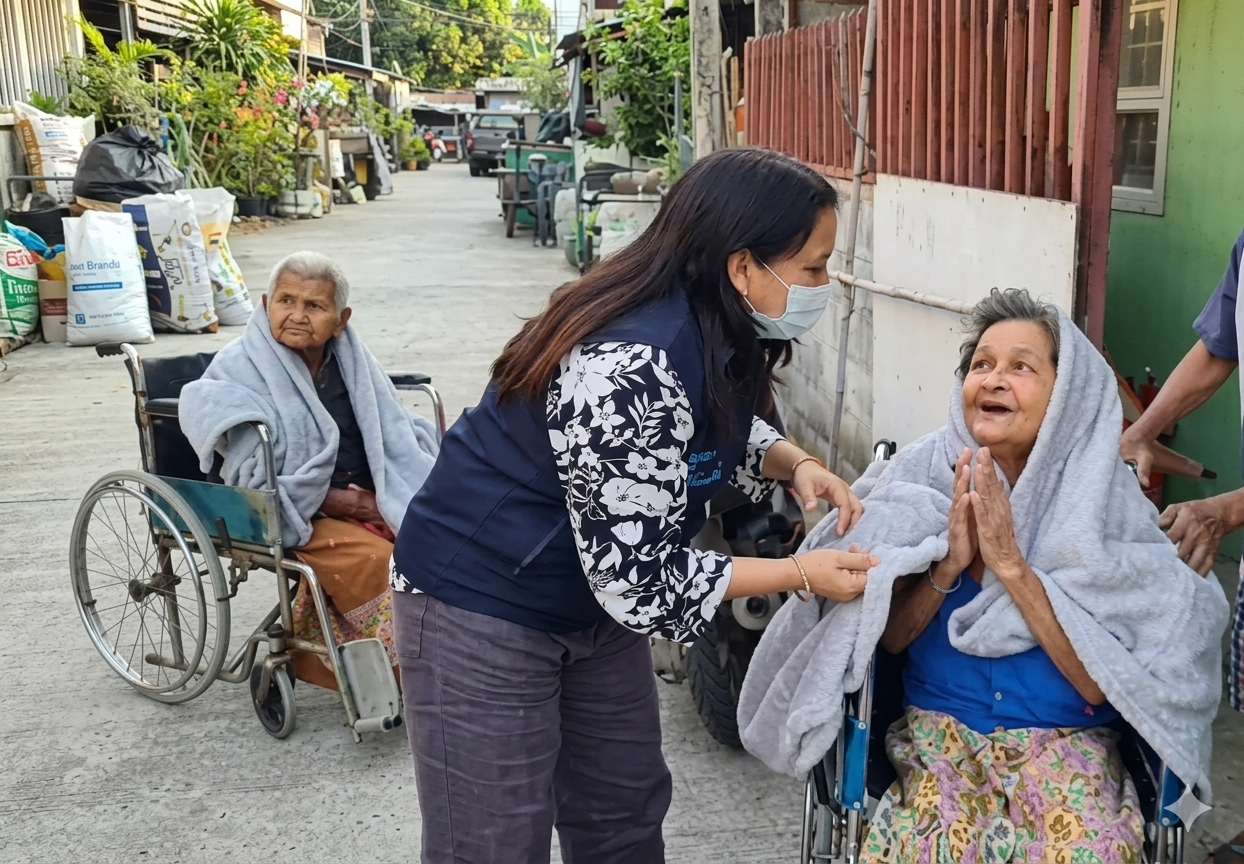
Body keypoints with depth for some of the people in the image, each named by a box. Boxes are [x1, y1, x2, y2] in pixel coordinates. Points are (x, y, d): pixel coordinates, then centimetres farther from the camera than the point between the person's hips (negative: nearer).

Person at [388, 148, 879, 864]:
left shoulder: (718, 331, -7)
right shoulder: (631, 371, -33)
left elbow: (723, 431, 15)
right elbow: (640, 583, -28)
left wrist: (794, 463, -6)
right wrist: (801, 575, -21)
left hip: (595, 594, 9)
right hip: (486, 604, -9)